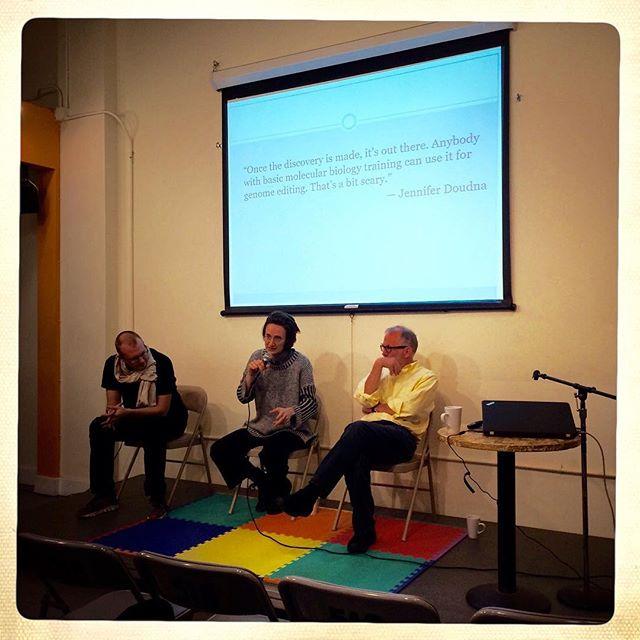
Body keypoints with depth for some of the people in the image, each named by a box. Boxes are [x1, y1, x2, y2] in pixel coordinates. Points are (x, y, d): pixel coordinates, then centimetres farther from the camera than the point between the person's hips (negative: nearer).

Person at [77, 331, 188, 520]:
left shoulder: (161, 363, -25)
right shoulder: (112, 364, -8)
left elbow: (162, 410, -25)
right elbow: (112, 403, -1)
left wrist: (127, 412, -36)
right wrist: (113, 414, -26)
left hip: (169, 420, -5)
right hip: (134, 419, 5)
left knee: (152, 432, -38)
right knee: (98, 427, -19)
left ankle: (157, 500, -25)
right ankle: (104, 496, -10)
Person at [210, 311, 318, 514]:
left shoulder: (301, 363, -10)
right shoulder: (257, 357, 1)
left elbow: (311, 403, -9)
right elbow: (243, 398, 3)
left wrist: (291, 411, -30)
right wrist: (250, 376, -16)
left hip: (291, 429, -5)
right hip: (260, 427, 5)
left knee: (271, 452, -35)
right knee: (219, 450, -11)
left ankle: (280, 491, 0)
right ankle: (264, 483, 10)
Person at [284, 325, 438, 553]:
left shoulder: (426, 378, 13)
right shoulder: (382, 372, 29)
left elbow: (405, 411, -4)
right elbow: (366, 400, 8)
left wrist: (375, 408, 7)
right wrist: (378, 365, 4)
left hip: (401, 436, -4)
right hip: (369, 438, 4)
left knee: (357, 429, -36)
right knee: (356, 458, -34)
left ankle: (311, 492, -38)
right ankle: (364, 530, -24)